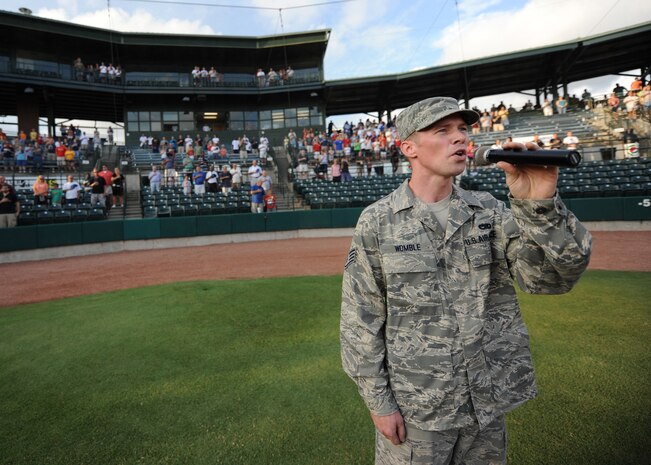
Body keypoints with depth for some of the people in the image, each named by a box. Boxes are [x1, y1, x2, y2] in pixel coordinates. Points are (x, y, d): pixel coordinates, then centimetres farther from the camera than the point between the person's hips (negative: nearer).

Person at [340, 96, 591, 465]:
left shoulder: (490, 212, -1)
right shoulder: (377, 222, -10)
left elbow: (553, 276, -13)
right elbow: (361, 321, -7)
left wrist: (540, 205, -29)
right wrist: (378, 401, -7)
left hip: (488, 402, 4)